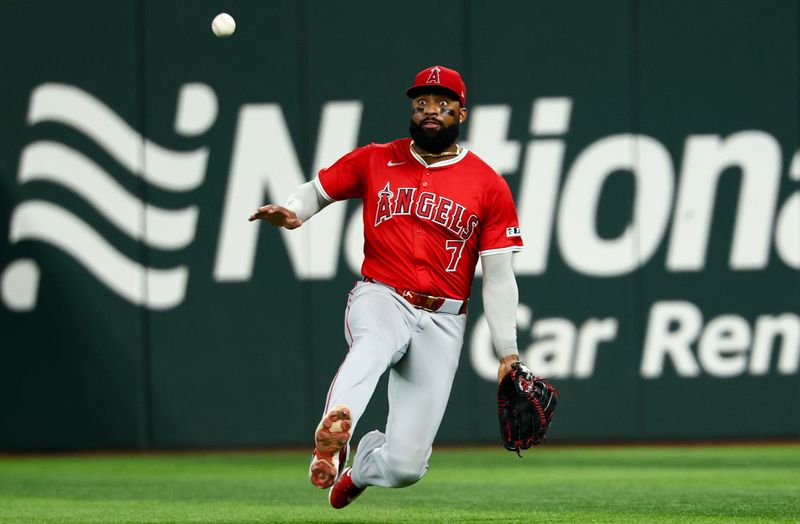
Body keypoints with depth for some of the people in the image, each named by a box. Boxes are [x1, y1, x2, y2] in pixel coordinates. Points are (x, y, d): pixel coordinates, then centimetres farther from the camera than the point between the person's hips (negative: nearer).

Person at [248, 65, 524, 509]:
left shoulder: (489, 186, 5)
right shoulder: (375, 161, 9)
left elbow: (498, 277, 4)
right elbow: (317, 189, 18)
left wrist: (507, 353, -2)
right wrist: (291, 213, -7)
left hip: (442, 322, 0)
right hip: (381, 300, 0)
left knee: (405, 465, -7)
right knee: (373, 343, -41)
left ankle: (361, 465, 30)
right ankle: (330, 442, -64)